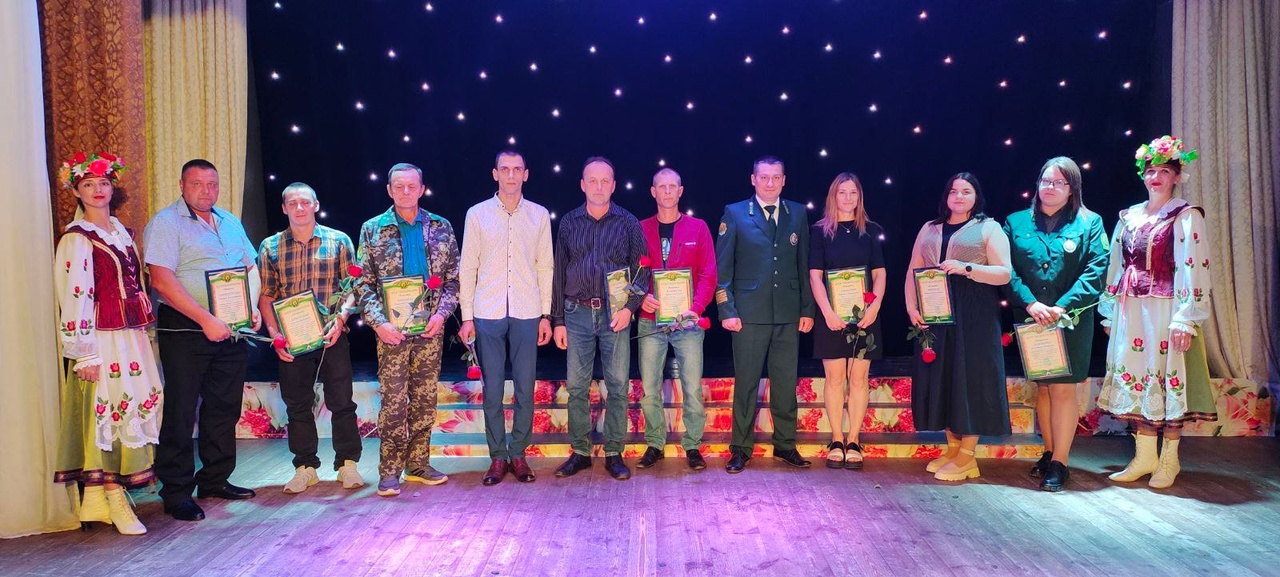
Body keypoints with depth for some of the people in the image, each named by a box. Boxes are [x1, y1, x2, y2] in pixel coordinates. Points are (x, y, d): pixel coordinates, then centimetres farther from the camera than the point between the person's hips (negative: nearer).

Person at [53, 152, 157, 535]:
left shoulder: (121, 232, 15)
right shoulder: (77, 239, -7)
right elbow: (73, 298, -12)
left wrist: (143, 336, 15)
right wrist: (84, 355, -16)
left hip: (131, 338, 7)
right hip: (101, 343, -7)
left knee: (130, 412, 8)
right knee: (107, 413, -3)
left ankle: (96, 499, 18)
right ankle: (116, 503, 5)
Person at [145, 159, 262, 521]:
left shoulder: (230, 223, 15)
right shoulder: (165, 223, -6)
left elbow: (252, 268, 19)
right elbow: (161, 279, -16)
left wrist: (254, 308, 1)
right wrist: (206, 320, -20)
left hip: (231, 331, 6)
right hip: (184, 330, -6)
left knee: (225, 409, 12)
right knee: (181, 412, -1)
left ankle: (215, 479, 25)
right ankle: (176, 493, 9)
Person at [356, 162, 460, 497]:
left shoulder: (441, 228, 8)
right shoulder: (372, 230, 4)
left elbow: (453, 278, 8)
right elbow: (364, 283, 1)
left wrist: (442, 313, -7)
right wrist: (379, 322, -12)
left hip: (431, 329, 2)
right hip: (392, 329, -2)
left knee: (425, 399, 8)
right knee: (393, 400, -2)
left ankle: (418, 464, 19)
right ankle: (390, 472, 7)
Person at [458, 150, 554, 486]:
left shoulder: (539, 215, 7)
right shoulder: (477, 214, 5)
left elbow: (545, 266, 8)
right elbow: (468, 267, 4)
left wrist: (546, 314, 4)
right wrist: (466, 316, 0)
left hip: (527, 314, 1)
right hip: (487, 315, 0)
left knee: (525, 389, 3)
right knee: (492, 390, 3)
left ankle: (518, 454, 16)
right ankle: (497, 456, 14)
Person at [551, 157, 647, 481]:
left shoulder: (628, 223, 5)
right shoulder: (569, 223, 8)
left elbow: (640, 270, 4)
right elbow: (559, 273, 9)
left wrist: (630, 307, -10)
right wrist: (558, 320, 5)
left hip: (615, 313, -1)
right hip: (577, 312, 1)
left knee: (618, 386, 1)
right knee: (576, 386, 4)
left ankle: (614, 454, 11)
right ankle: (580, 452, 15)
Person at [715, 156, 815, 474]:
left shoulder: (797, 213, 10)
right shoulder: (735, 214, 1)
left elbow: (805, 265, 11)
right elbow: (722, 267, 0)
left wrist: (807, 309, 6)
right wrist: (727, 311, -7)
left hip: (788, 314, 3)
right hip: (749, 313, -3)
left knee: (786, 382, 9)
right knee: (746, 383, 3)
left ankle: (785, 444, 22)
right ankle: (741, 449, 14)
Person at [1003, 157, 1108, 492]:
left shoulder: (1089, 223, 4)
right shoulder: (1016, 223, 8)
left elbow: (1096, 270, -6)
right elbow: (1007, 270, 0)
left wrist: (1061, 307, -17)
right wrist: (1030, 304, -15)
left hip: (1071, 320, -2)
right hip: (1031, 320, 2)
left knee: (1063, 388, -3)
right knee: (1042, 387, 10)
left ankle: (1059, 463, 2)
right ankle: (1050, 452, 22)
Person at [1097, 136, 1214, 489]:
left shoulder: (1187, 217, -4)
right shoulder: (1130, 217, 13)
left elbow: (1194, 270, -11)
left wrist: (1185, 320, -18)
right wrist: (1110, 313, 12)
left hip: (1166, 310, -5)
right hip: (1132, 311, 5)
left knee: (1168, 379, 0)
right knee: (1137, 378, 7)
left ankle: (1168, 460, 12)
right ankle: (1144, 457, 17)